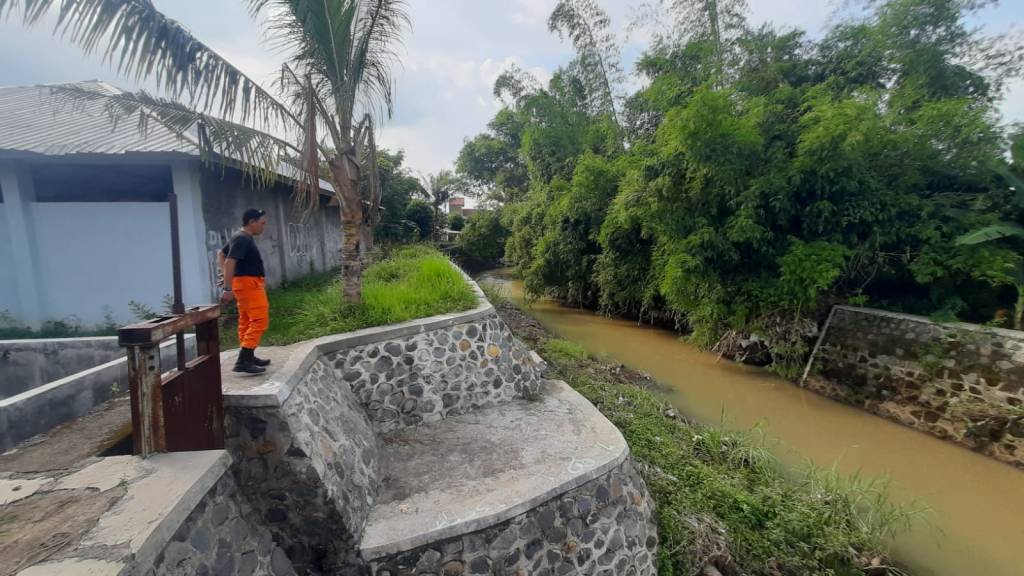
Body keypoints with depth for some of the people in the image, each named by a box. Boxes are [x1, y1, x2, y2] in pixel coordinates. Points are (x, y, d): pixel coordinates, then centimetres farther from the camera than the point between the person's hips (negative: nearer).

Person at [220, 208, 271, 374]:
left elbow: (221, 255, 26)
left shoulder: (243, 238, 15)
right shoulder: (242, 239, -16)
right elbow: (230, 262, -24)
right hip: (249, 283, -11)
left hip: (248, 284, 11)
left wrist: (229, 282, 22)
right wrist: (227, 289, -28)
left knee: (246, 321, 14)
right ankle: (243, 361, -15)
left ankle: (248, 357, 23)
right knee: (260, 321, -13)